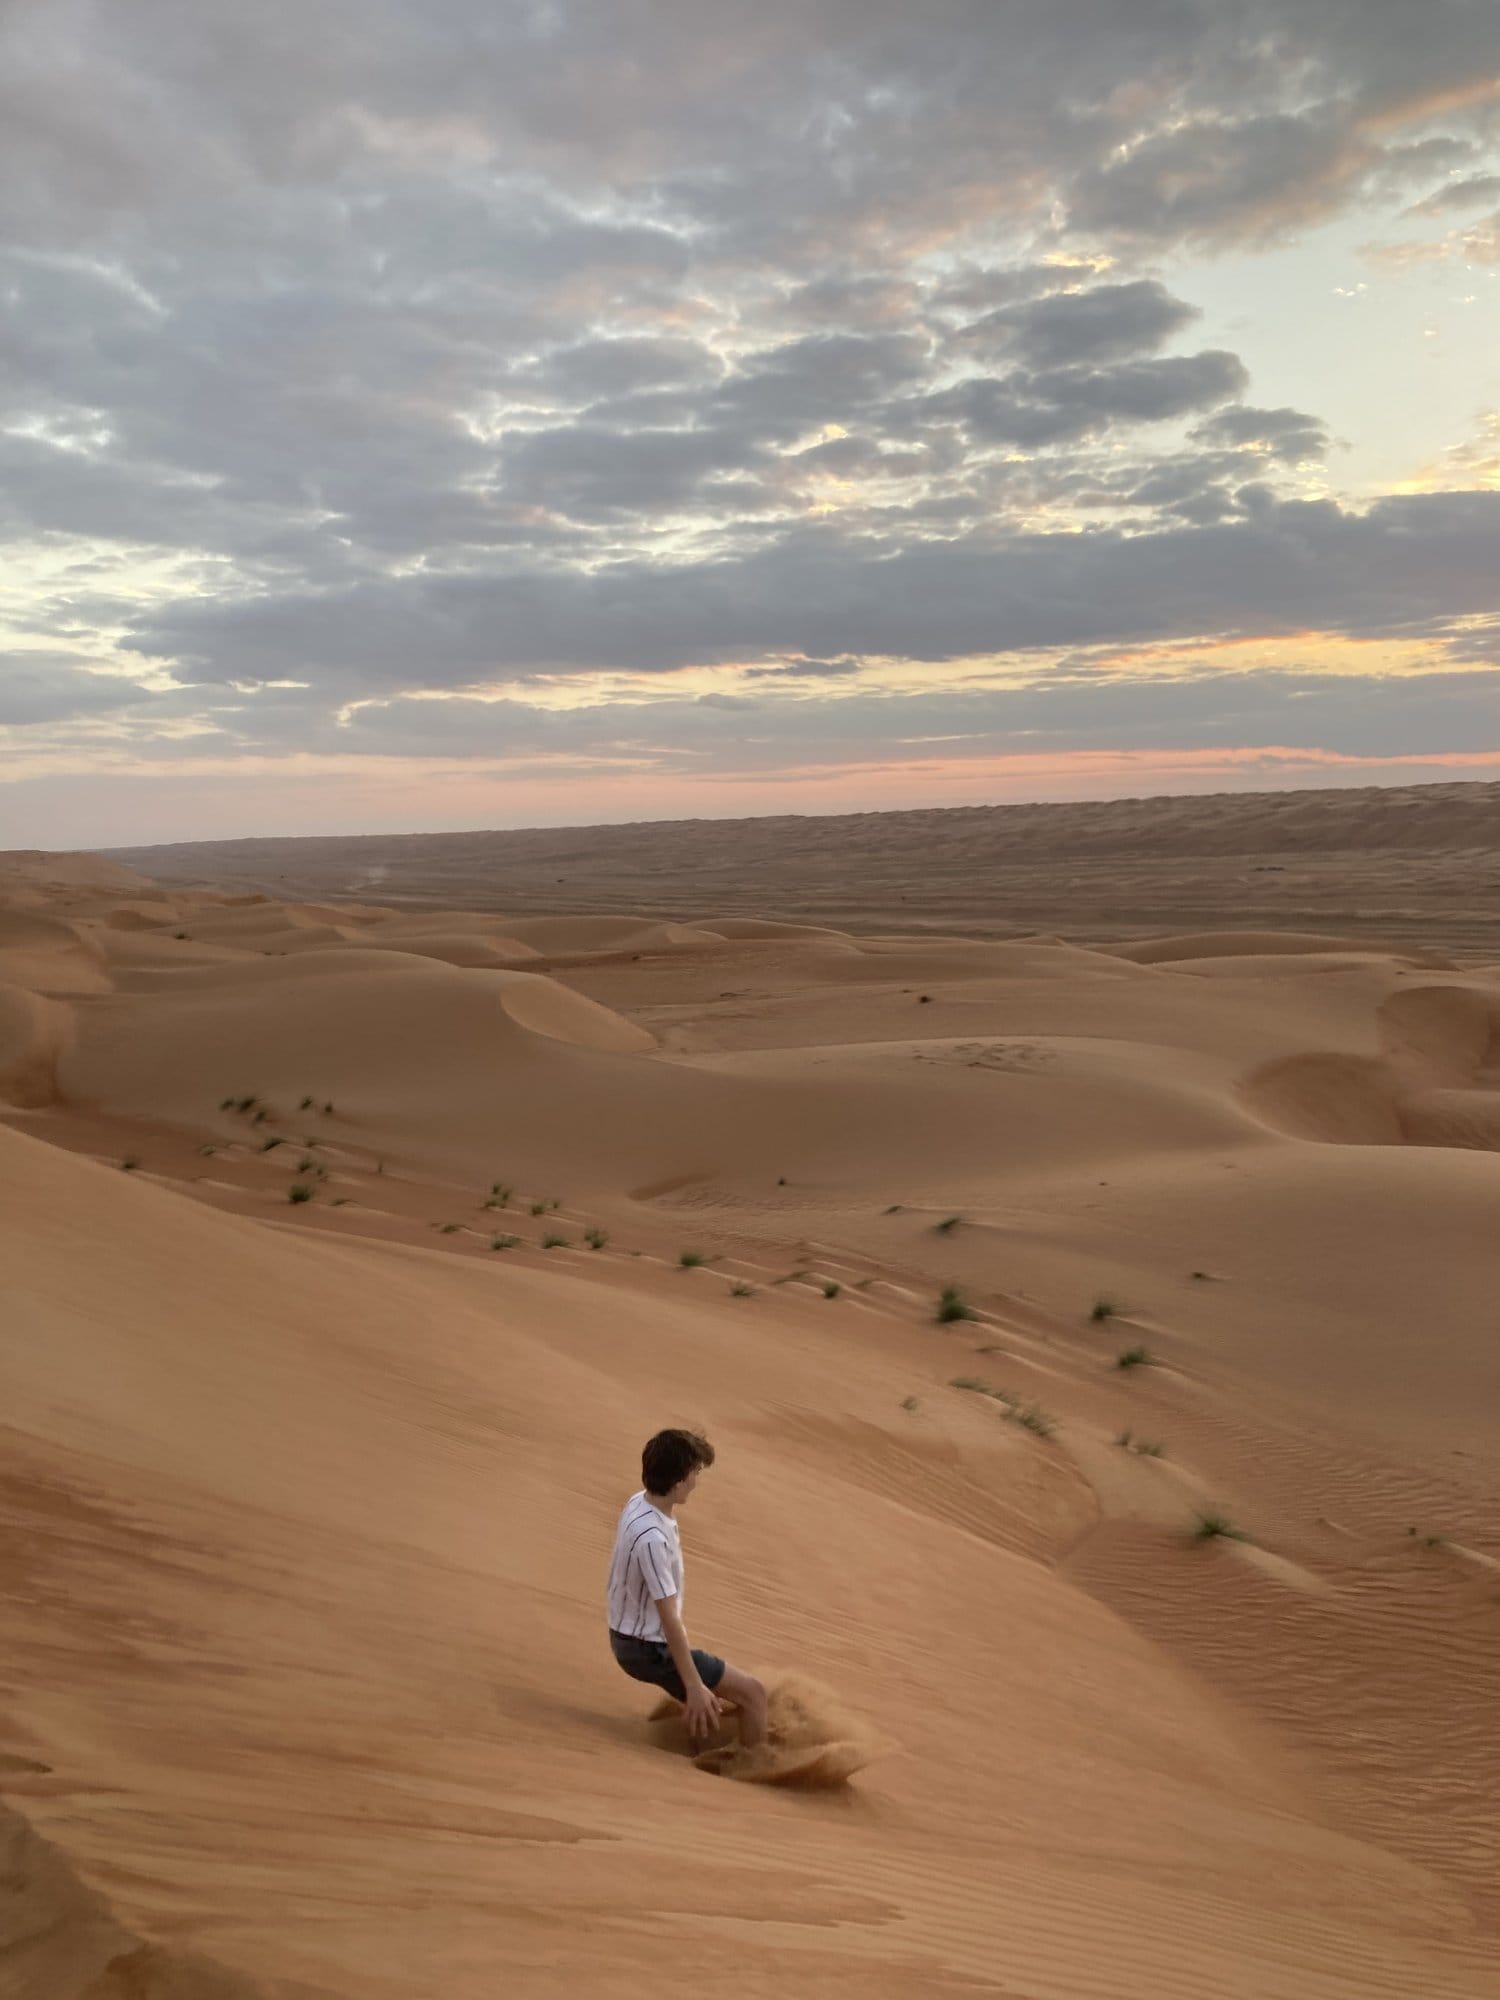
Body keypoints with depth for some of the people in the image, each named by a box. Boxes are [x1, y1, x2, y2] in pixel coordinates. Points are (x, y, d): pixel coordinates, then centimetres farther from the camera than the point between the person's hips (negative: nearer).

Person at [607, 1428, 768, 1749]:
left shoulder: (639, 1502, -4)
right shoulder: (652, 1538, -32)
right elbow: (668, 1618, -27)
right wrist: (694, 1686, -22)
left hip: (633, 1636, 9)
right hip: (649, 1648, -9)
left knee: (711, 1705, 26)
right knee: (752, 1692, -2)